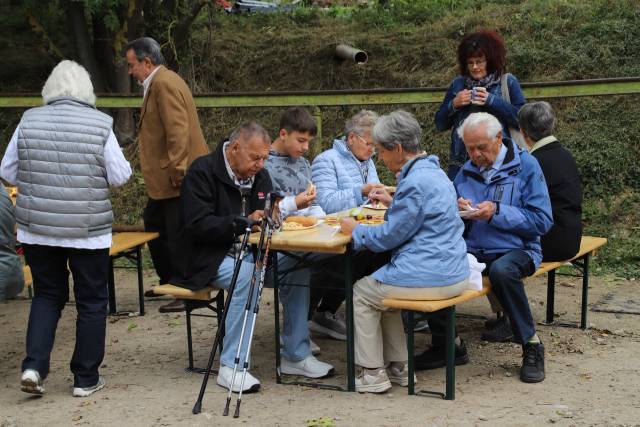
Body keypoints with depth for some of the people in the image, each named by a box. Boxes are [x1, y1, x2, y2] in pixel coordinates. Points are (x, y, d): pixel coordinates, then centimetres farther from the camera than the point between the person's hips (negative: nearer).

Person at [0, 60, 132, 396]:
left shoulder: (28, 122, -2)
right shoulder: (100, 125, -10)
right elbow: (120, 176, -7)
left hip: (37, 229, 3)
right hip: (88, 231, -3)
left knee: (47, 295, 19)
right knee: (91, 302, 11)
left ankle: (33, 366, 4)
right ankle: (85, 378, 17)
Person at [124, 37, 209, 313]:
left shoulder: (165, 84, -17)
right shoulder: (157, 83, 17)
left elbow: (178, 132, -25)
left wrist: (175, 171, -23)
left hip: (178, 178, -11)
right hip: (164, 179, 11)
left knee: (178, 236, -5)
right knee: (153, 223, 21)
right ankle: (169, 281, 34)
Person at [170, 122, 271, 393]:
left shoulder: (259, 175, 10)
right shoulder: (202, 172, -12)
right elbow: (199, 225, -20)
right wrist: (243, 222, -28)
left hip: (244, 253, 7)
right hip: (205, 257, -7)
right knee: (248, 275, -35)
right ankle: (230, 366, -29)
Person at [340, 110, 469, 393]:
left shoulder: (415, 182, -20)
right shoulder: (433, 171, 11)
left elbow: (390, 236, -14)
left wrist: (355, 230, 1)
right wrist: (392, 203, 26)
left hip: (430, 278, -10)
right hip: (453, 273, 10)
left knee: (361, 294, 10)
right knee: (381, 290, 29)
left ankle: (372, 373, 16)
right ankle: (398, 366, 29)